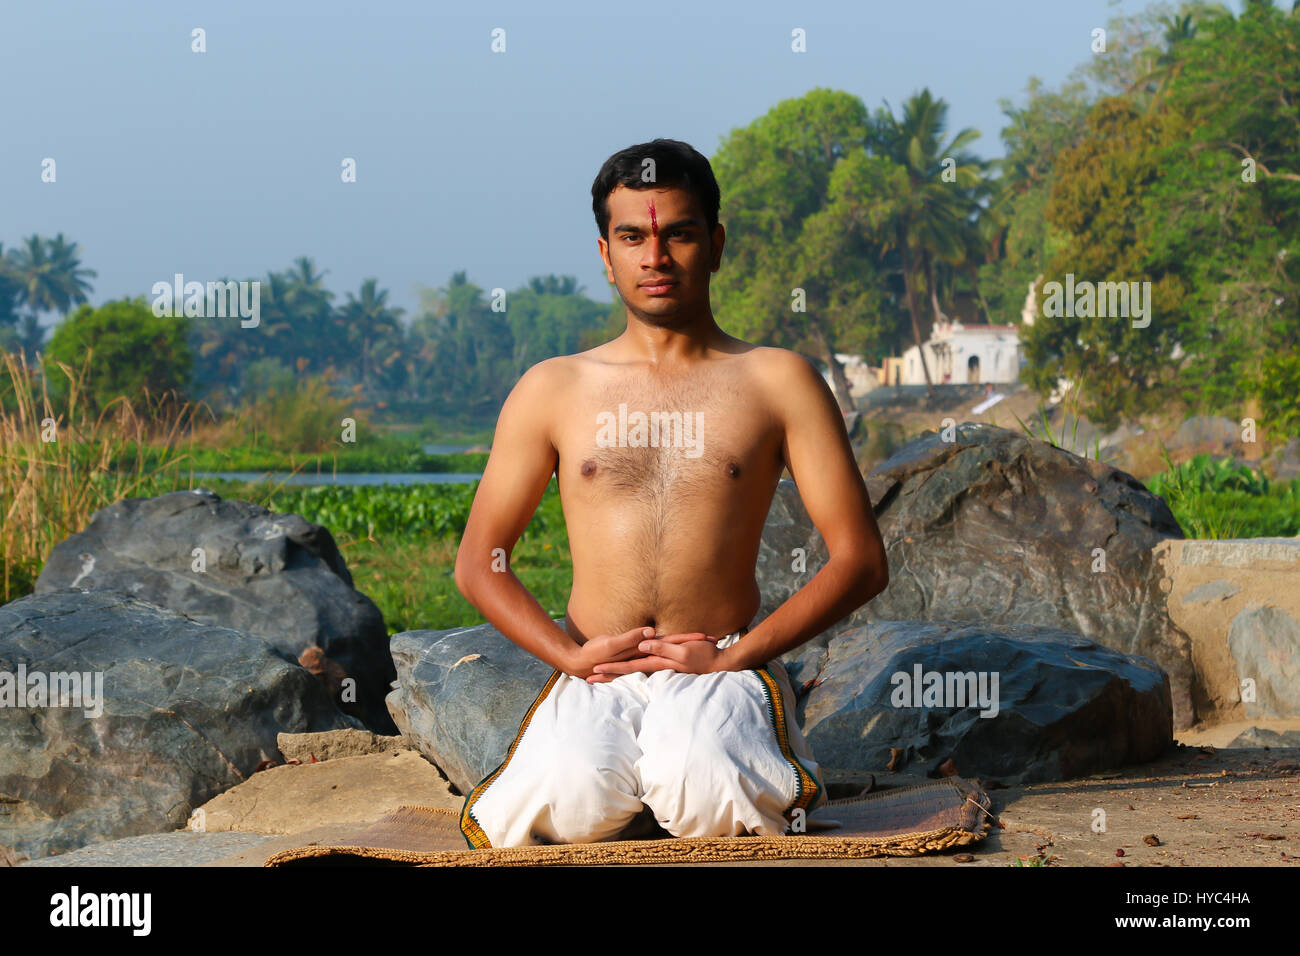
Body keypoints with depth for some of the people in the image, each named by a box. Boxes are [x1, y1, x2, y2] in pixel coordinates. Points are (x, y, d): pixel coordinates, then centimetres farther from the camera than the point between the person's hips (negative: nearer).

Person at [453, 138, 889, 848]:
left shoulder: (776, 382, 8)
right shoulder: (552, 391, 13)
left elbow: (860, 560, 3)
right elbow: (478, 561, 14)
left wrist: (733, 657, -9)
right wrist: (574, 655, -4)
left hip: (724, 671, -1)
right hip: (595, 679, 1)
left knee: (704, 791, -35)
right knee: (574, 798, -33)